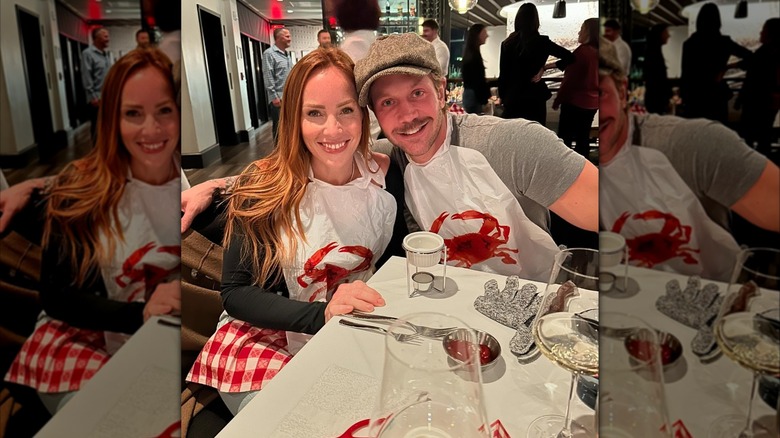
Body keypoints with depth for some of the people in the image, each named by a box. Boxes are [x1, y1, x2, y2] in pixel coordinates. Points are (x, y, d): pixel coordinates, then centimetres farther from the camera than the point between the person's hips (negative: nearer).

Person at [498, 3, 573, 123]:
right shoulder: (541, 42, -4)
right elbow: (570, 57, -1)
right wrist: (544, 67, 0)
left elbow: (503, 74, 4)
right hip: (534, 96, -1)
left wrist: (502, 96, 14)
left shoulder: (507, 43, 0)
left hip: (512, 97, 1)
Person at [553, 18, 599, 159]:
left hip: (575, 101, -8)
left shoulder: (582, 51, -16)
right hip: (592, 102, 8)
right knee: (583, 137, 13)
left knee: (564, 137, 0)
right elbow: (593, 77, 14)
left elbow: (569, 79, -15)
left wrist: (557, 100, -7)